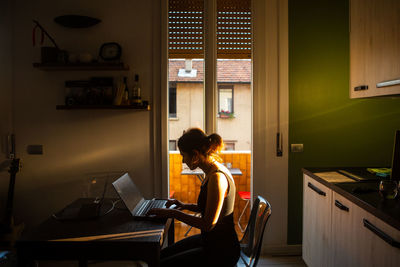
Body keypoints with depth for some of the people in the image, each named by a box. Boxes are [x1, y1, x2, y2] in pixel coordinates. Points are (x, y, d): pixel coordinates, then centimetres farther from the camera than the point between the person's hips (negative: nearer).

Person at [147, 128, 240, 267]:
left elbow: (208, 223, -25)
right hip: (209, 240, 9)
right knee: (161, 256, 14)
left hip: (221, 251, -9)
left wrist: (174, 213, -16)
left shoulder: (217, 178, -25)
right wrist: (186, 206, 9)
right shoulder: (212, 172, 4)